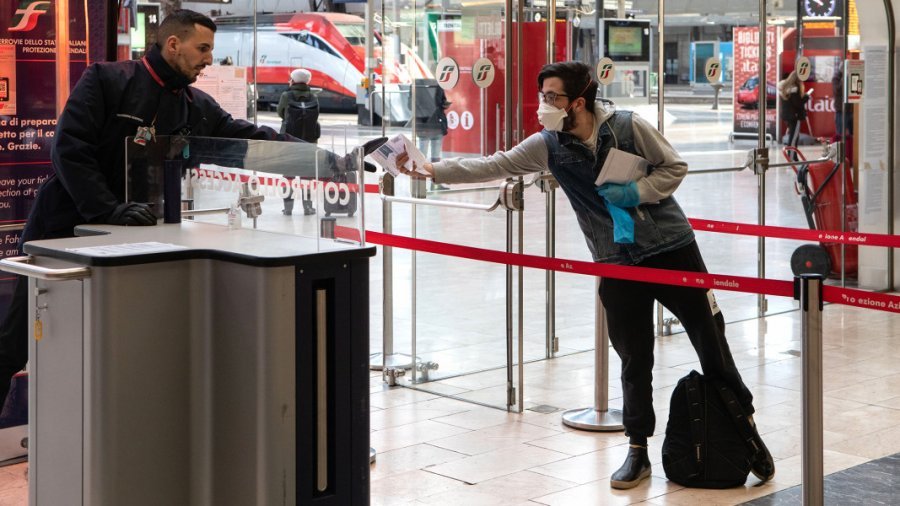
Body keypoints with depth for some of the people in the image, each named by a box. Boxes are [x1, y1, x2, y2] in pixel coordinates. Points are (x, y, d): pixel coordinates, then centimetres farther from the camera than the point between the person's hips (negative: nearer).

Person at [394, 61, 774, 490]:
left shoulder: (628, 127, -12)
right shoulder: (548, 145, -5)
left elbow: (675, 167, -2)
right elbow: (492, 166, -9)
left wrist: (636, 193, -17)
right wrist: (429, 170, -17)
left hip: (672, 249, -2)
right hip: (618, 264, 2)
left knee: (712, 348, 5)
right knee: (634, 362, 6)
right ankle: (638, 451, 19)